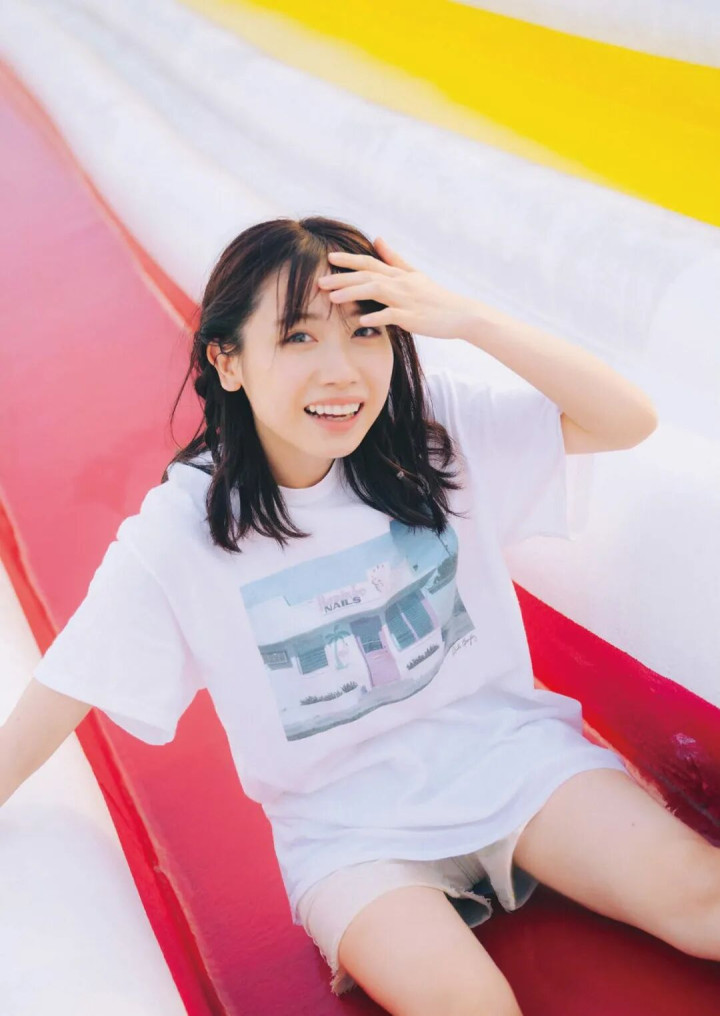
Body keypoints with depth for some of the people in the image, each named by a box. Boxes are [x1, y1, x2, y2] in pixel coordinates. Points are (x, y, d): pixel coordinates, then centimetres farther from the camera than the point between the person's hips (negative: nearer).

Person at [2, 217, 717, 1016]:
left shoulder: (433, 427, -6)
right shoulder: (178, 536, -12)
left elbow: (629, 420, -10)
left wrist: (469, 320, -21)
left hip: (505, 747, 3)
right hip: (348, 820, -2)